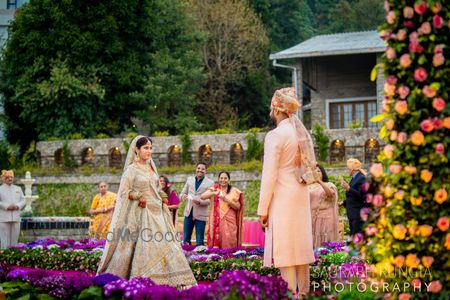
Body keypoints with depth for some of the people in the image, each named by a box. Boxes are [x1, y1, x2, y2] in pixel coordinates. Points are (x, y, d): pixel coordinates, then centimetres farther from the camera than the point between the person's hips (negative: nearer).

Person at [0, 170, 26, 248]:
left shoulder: (18, 189, 18)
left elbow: (23, 200, 12)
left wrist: (17, 206, -7)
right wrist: (7, 207, -17)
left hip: (16, 218, 4)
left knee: (14, 239, 4)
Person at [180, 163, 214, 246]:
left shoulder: (210, 183, -1)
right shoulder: (190, 179, 13)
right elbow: (183, 193, 16)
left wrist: (200, 201, -25)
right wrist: (183, 196, -8)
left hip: (200, 214, -4)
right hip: (189, 212, 4)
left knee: (199, 241, 0)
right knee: (185, 239, 8)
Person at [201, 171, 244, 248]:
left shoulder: (234, 191, 7)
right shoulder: (214, 189, 10)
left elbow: (238, 206, 3)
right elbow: (202, 197, -3)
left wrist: (227, 200, -12)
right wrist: (214, 193, -20)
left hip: (229, 221, -1)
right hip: (216, 221, 1)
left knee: (228, 242, -8)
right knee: (215, 240, -6)